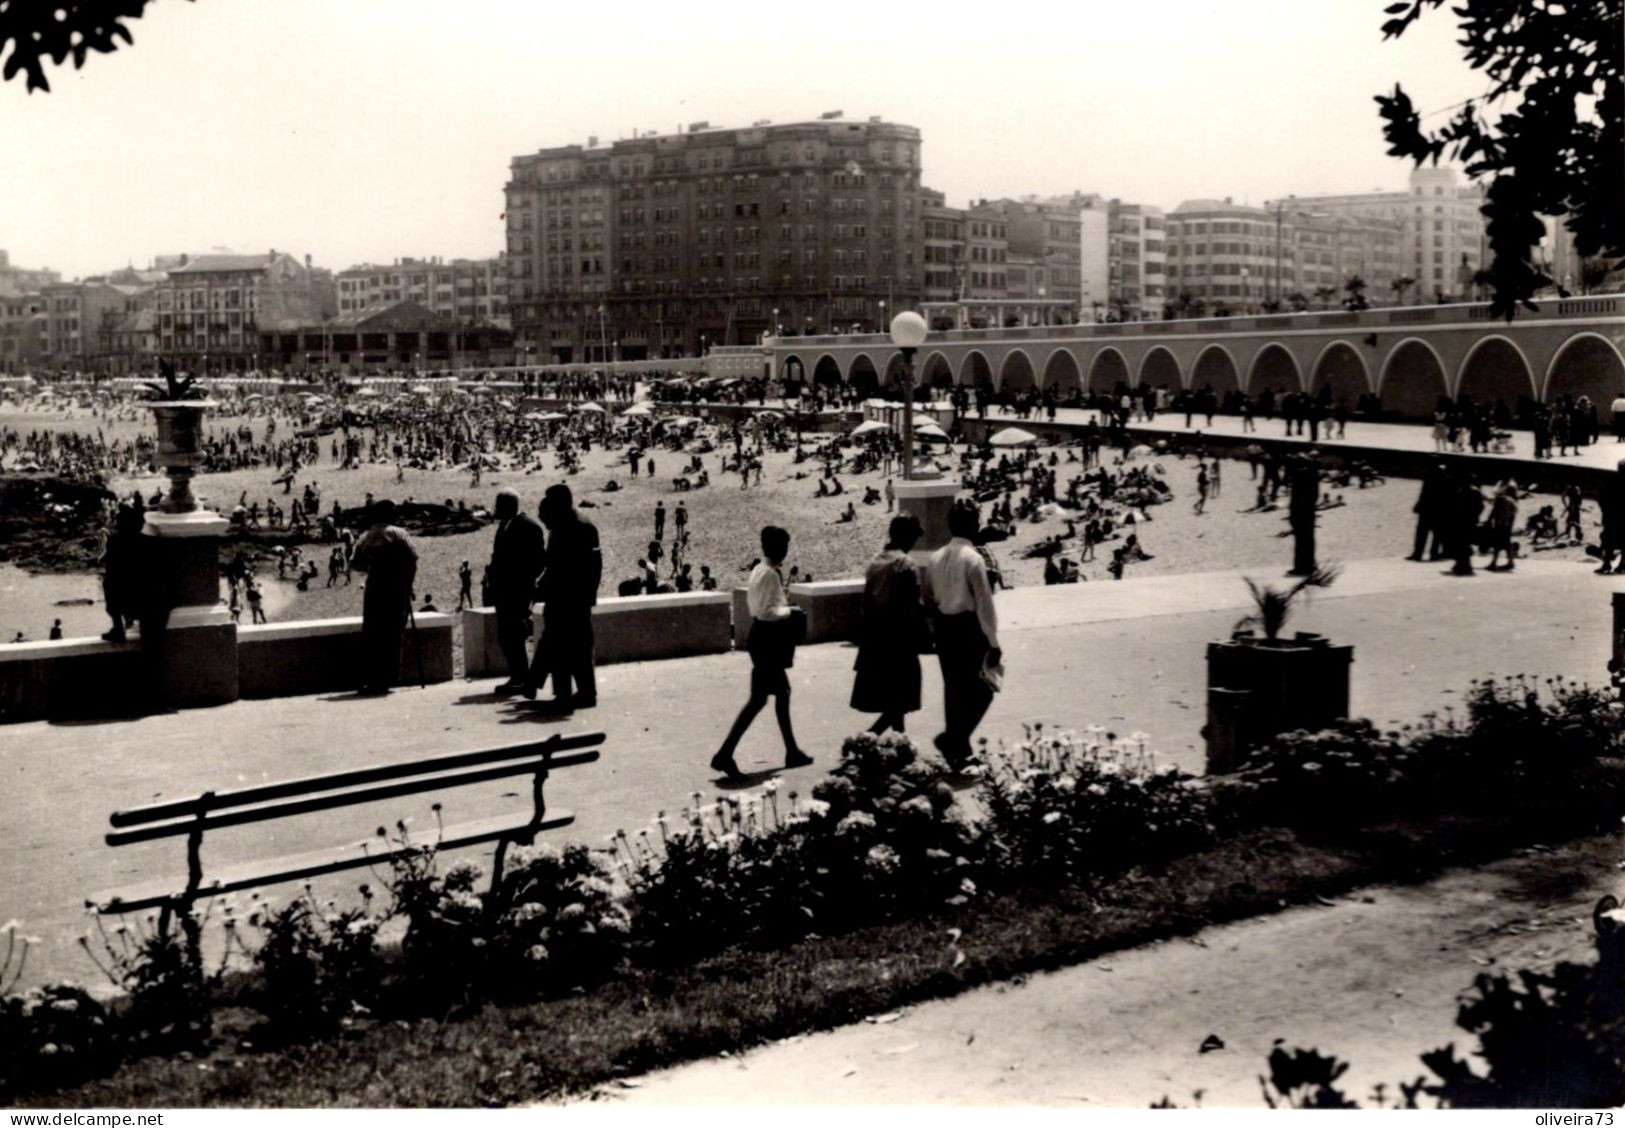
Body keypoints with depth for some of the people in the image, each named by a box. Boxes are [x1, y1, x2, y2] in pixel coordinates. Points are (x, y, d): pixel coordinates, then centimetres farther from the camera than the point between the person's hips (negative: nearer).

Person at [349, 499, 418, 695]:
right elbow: (412, 560, -9)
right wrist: (408, 583, 3)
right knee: (391, 635, 1)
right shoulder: (398, 534, -3)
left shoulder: (366, 536, 9)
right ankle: (384, 680, -1)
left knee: (370, 636, 10)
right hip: (396, 591, -4)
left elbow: (354, 562, 5)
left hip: (373, 590, 4)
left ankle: (368, 680, 9)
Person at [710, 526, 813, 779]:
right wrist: (790, 611, -12)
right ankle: (725, 754, -11)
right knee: (759, 698, -10)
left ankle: (792, 752, 27)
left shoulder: (763, 570, 12)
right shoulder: (768, 574, -19)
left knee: (782, 692, 17)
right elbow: (765, 611, -25)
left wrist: (784, 607, 9)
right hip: (766, 640, -11)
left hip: (770, 640, 11)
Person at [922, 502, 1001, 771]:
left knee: (953, 688, 14)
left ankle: (958, 752, 18)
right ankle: (953, 738, -12)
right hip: (969, 628, -7)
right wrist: (993, 642, -11)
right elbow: (983, 603, -15)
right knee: (981, 689, 3)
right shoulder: (973, 559, -14)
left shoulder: (936, 558, 7)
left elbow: (928, 599, 11)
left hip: (943, 627, 7)